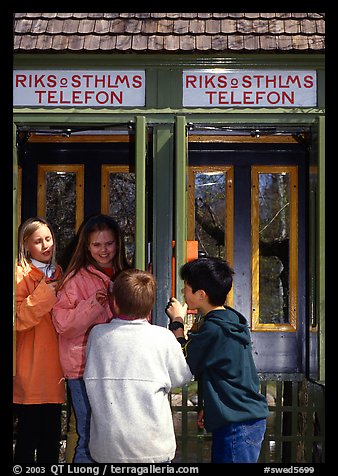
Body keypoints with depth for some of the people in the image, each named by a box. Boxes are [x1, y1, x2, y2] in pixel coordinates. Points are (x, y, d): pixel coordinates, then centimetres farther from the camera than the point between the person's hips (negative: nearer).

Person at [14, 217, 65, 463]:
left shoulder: (57, 274, 16)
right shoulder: (21, 274, -5)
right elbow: (19, 319, -17)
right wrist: (45, 293, -22)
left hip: (53, 369, 6)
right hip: (31, 372, -6)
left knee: (52, 436, 10)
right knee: (28, 435, -1)